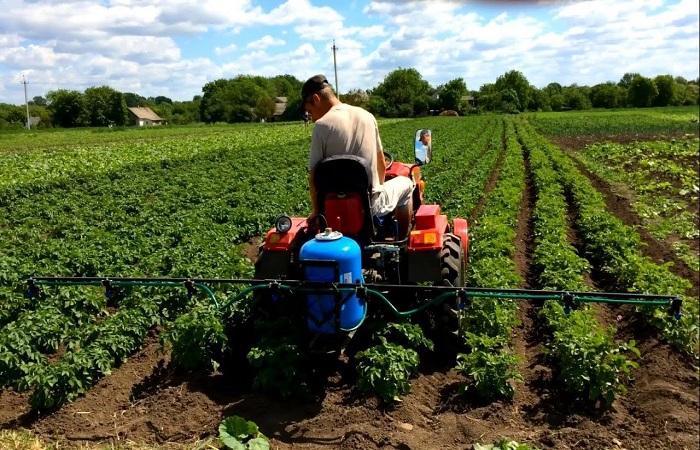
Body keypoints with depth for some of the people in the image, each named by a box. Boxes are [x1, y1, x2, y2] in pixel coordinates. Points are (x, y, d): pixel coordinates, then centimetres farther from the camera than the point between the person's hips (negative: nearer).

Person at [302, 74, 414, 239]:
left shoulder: (322, 125, -12)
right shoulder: (367, 116, 1)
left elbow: (314, 176, -11)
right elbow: (381, 165, 9)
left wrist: (316, 211, 2)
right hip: (370, 204, 1)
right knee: (406, 183, 29)